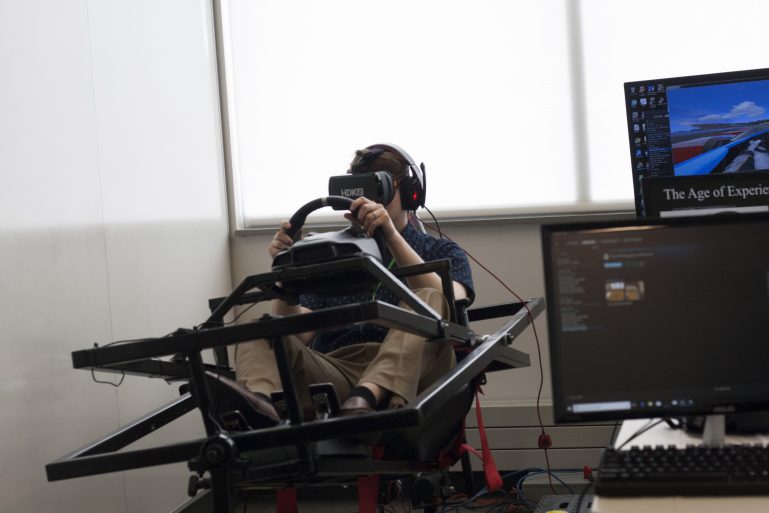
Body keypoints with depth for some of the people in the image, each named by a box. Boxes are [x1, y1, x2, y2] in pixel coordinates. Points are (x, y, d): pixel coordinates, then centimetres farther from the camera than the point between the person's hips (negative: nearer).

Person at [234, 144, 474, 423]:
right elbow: (295, 334, 13)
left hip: (407, 375, -2)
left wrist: (392, 237, -15)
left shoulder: (442, 253, 21)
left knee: (429, 301, -28)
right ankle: (262, 403, -51)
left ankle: (364, 399, -50)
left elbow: (449, 304, -5)